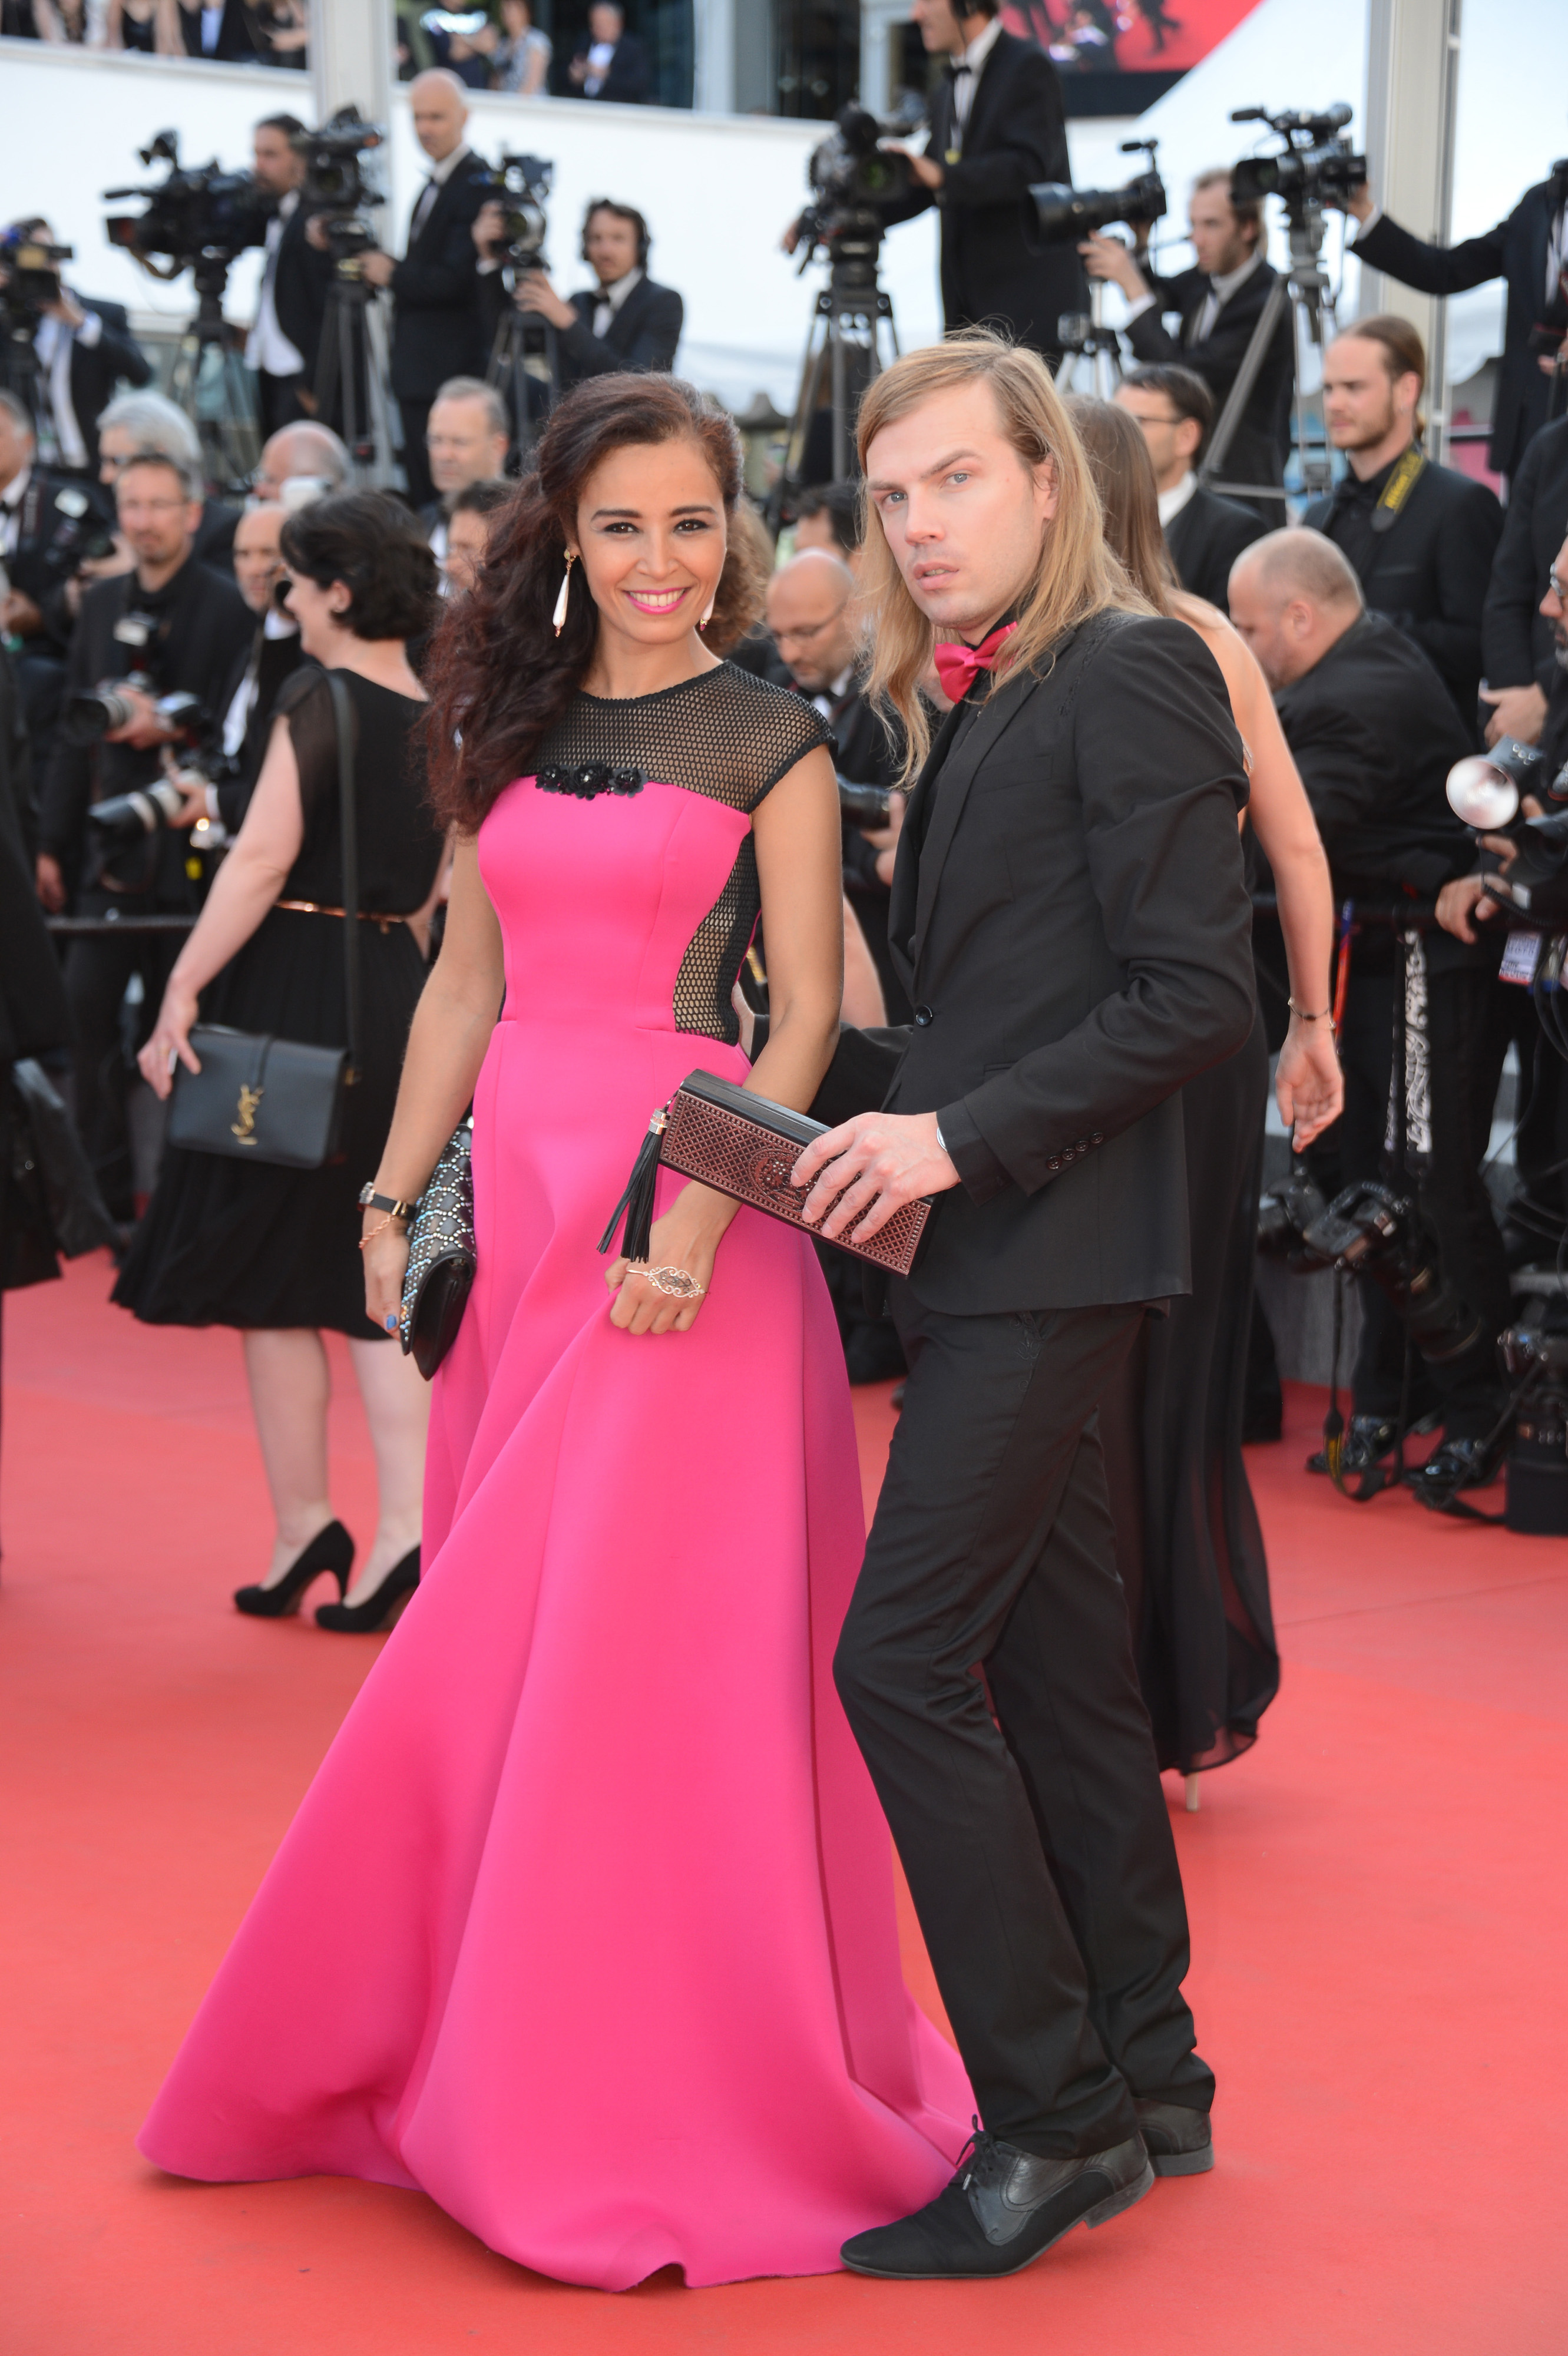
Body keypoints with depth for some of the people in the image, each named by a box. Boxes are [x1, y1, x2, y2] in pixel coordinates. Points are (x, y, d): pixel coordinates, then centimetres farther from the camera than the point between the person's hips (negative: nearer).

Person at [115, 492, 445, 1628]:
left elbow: (262, 862, -18)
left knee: (270, 1270, 5)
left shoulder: (319, 701, -12)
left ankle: (304, 1522, 8)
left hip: (294, 990, -7)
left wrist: (182, 993, -16)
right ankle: (406, 1524, -2)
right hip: (395, 993, 7)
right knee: (375, 1267, 7)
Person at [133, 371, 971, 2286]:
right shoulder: (507, 732, 12)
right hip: (515, 1192, 5)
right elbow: (463, 989, 16)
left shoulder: (773, 742, -2)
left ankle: (685, 2085, 7)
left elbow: (806, 1015, -6)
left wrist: (702, 1215, -18)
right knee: (497, 1643, 9)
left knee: (655, 1635, -5)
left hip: (686, 1207, -5)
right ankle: (507, 2057, 22)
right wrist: (393, 1199, 10)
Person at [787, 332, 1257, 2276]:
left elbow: (1199, 989, -17)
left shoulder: (1134, 671, -10)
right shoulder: (978, 710, 17)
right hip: (992, 1257, 9)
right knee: (1055, 1663, 13)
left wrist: (959, 1138, -19)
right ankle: (1145, 2083, 23)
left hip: (1053, 1248, -9)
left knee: (903, 1658, -11)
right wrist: (854, 1098, 7)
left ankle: (1053, 2120, -2)